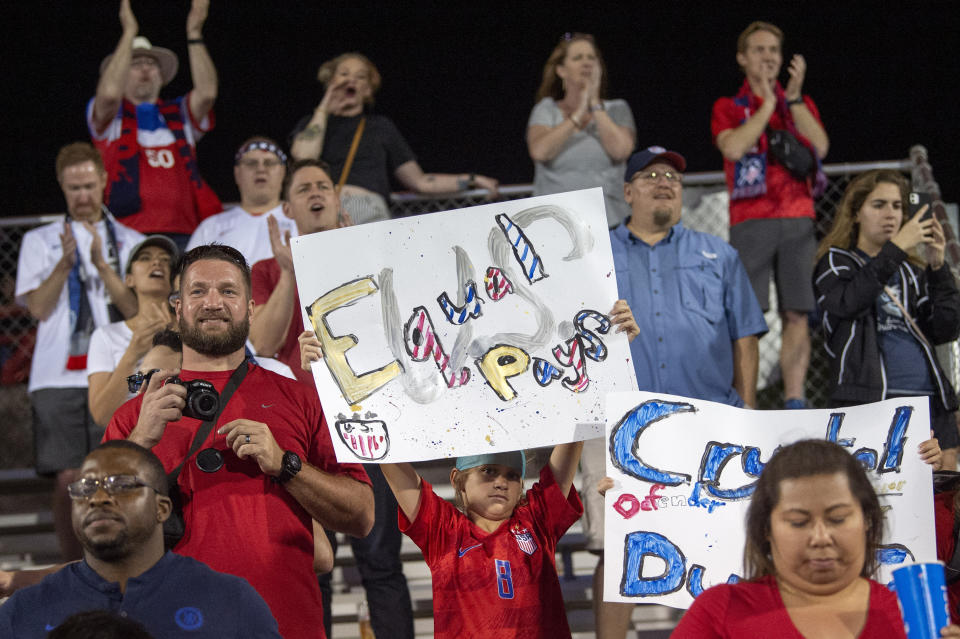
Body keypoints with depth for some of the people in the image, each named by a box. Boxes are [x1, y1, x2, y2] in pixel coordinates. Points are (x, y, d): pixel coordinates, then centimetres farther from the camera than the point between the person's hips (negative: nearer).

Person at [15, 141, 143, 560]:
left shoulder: (130, 243, 13)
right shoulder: (39, 241, 14)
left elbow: (136, 309, 1)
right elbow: (38, 307, 2)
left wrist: (102, 265, -12)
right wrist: (66, 263, -12)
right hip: (59, 379, 0)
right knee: (68, 477, -5)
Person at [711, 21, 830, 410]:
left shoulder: (802, 104, 18)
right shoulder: (729, 108, 11)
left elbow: (820, 147, 0)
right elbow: (733, 148, -10)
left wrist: (794, 98, -5)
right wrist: (768, 104, -3)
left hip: (798, 220, 2)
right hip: (750, 220, -2)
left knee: (797, 316, -2)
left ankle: (794, 401, -1)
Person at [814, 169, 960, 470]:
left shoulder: (912, 272, 21)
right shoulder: (836, 263, 9)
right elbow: (848, 302, -14)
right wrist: (897, 248, -14)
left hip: (930, 401, 5)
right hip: (868, 399, -5)